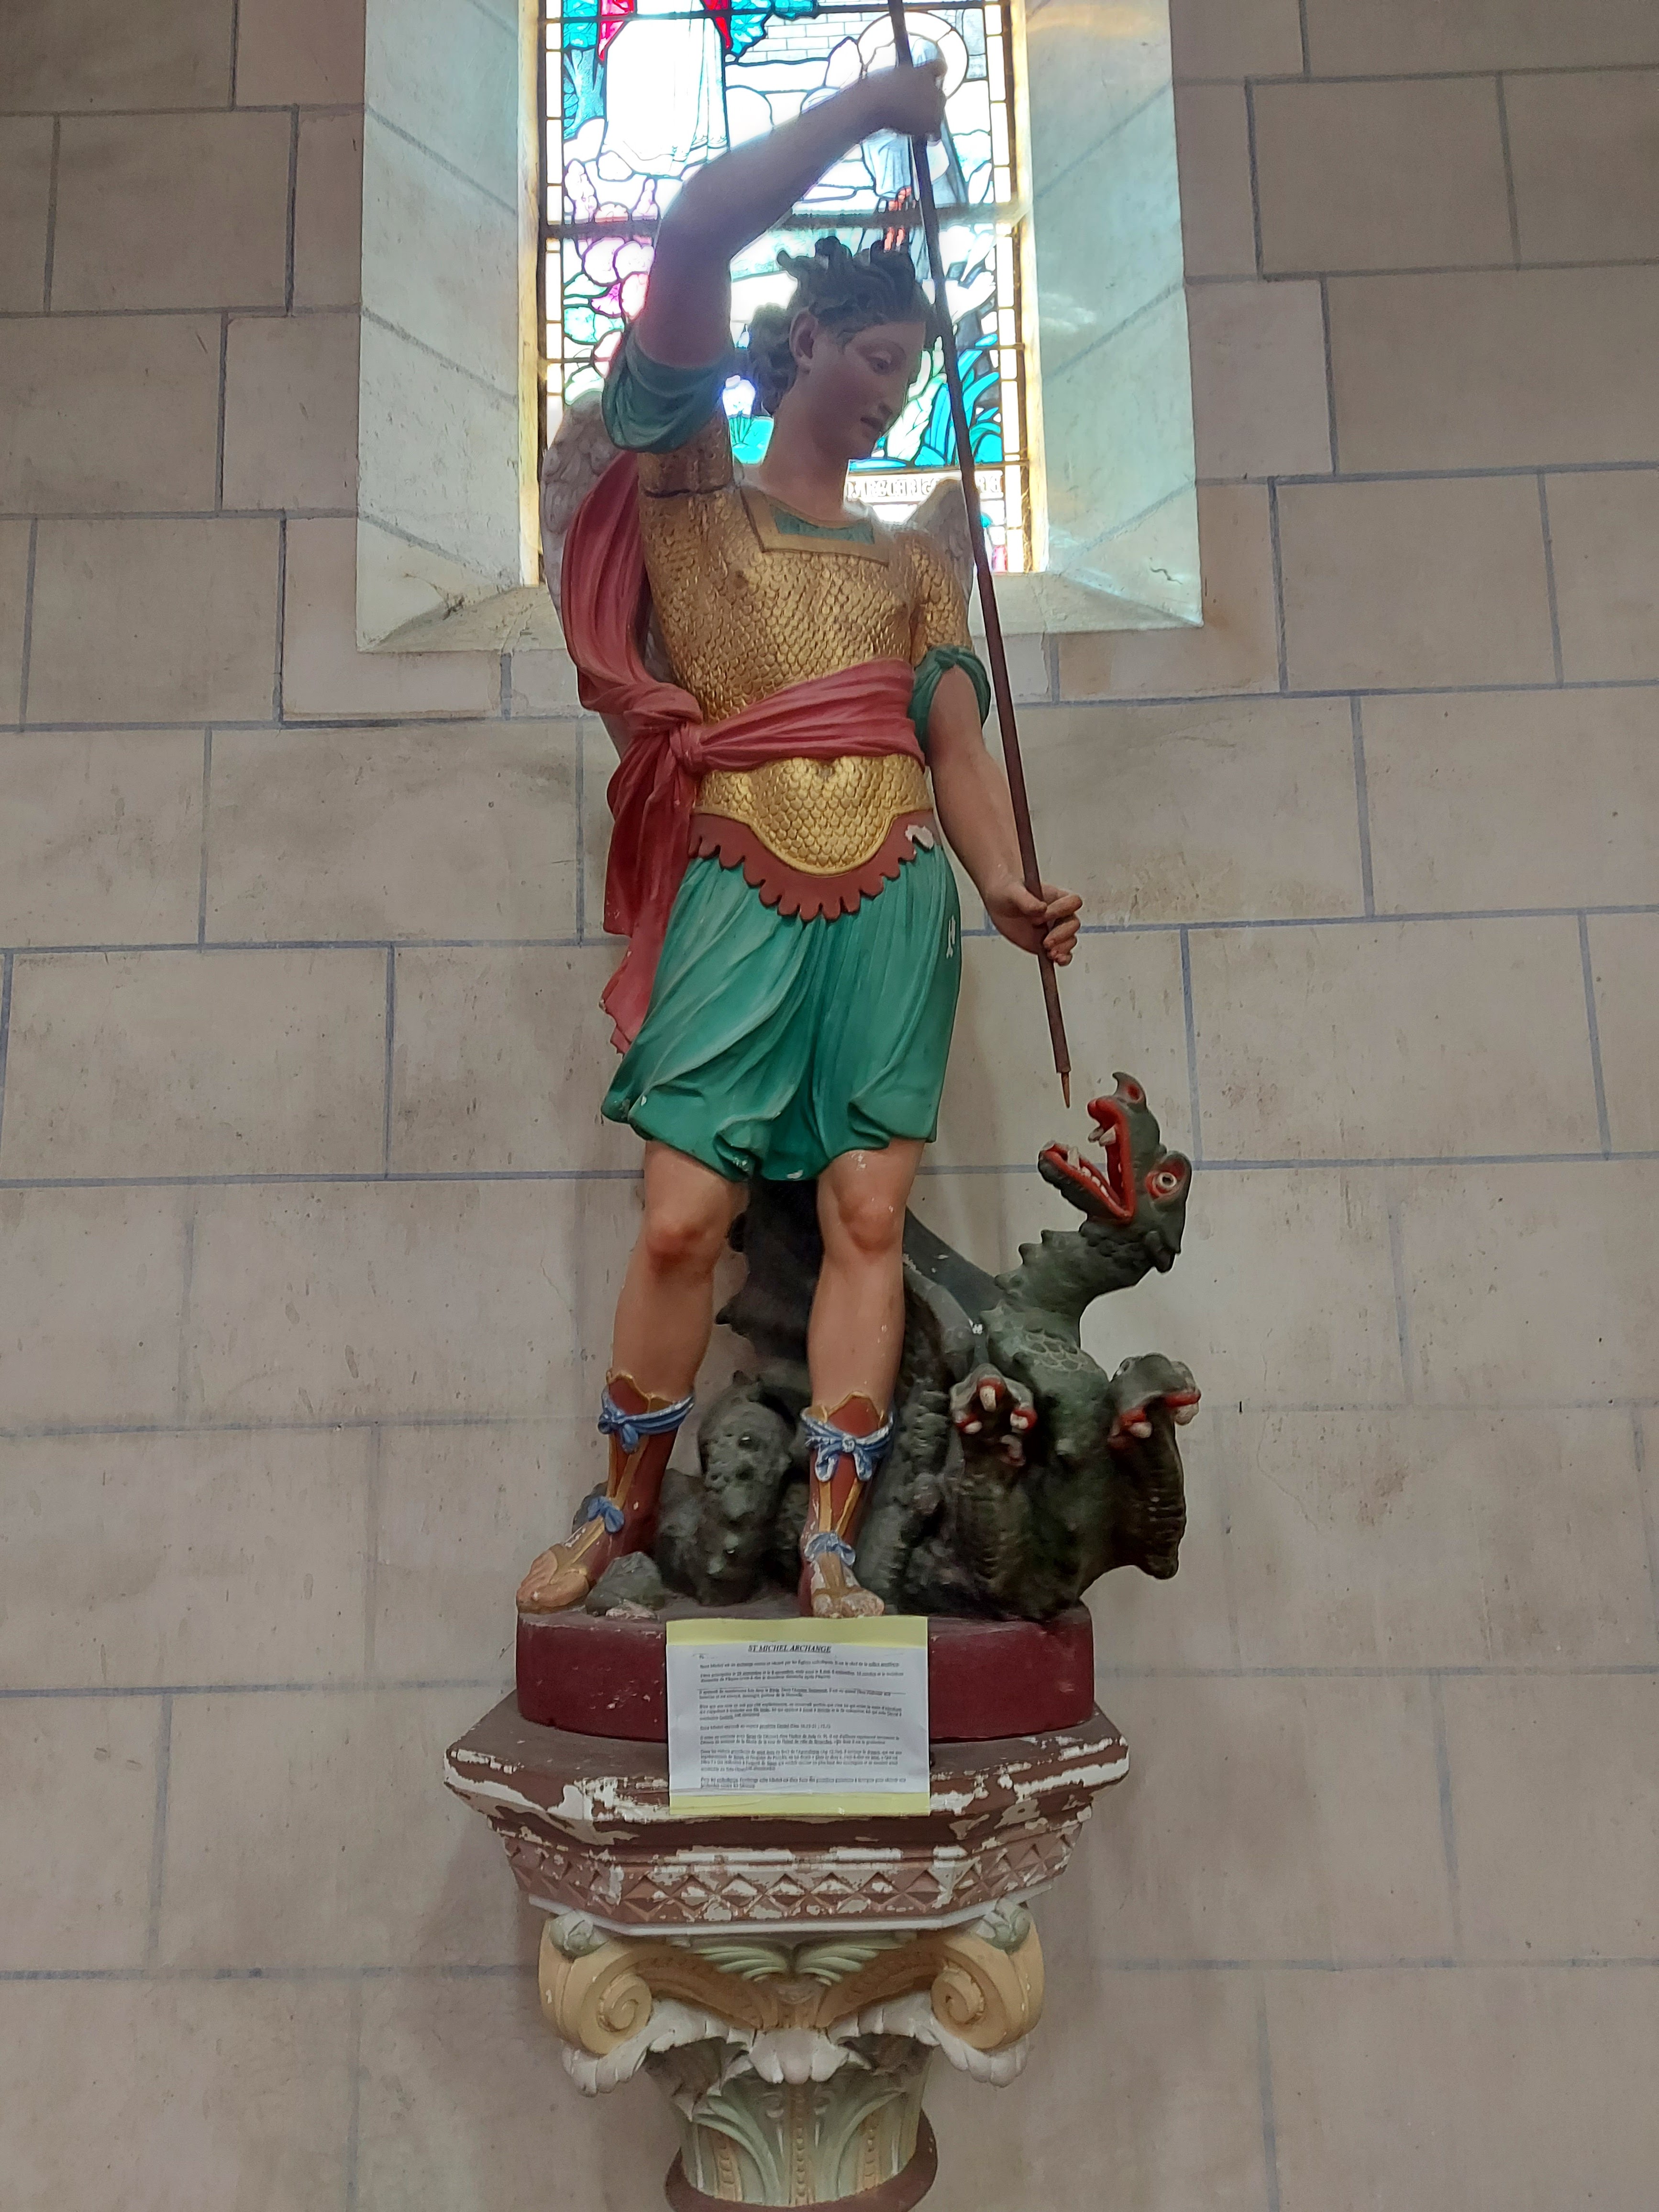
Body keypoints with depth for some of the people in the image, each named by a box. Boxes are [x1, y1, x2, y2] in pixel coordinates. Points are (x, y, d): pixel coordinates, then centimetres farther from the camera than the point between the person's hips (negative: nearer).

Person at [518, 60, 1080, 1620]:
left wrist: (1005, 887, -9)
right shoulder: (687, 485, 10)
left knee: (868, 1216, -3)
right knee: (680, 1218, -6)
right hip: (740, 895, -3)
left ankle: (830, 1551, 4)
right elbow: (696, 233, -1)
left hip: (895, 906, 3)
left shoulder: (911, 563, 21)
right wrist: (877, 103, 5)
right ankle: (627, 1506, 16)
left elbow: (955, 742, 9)